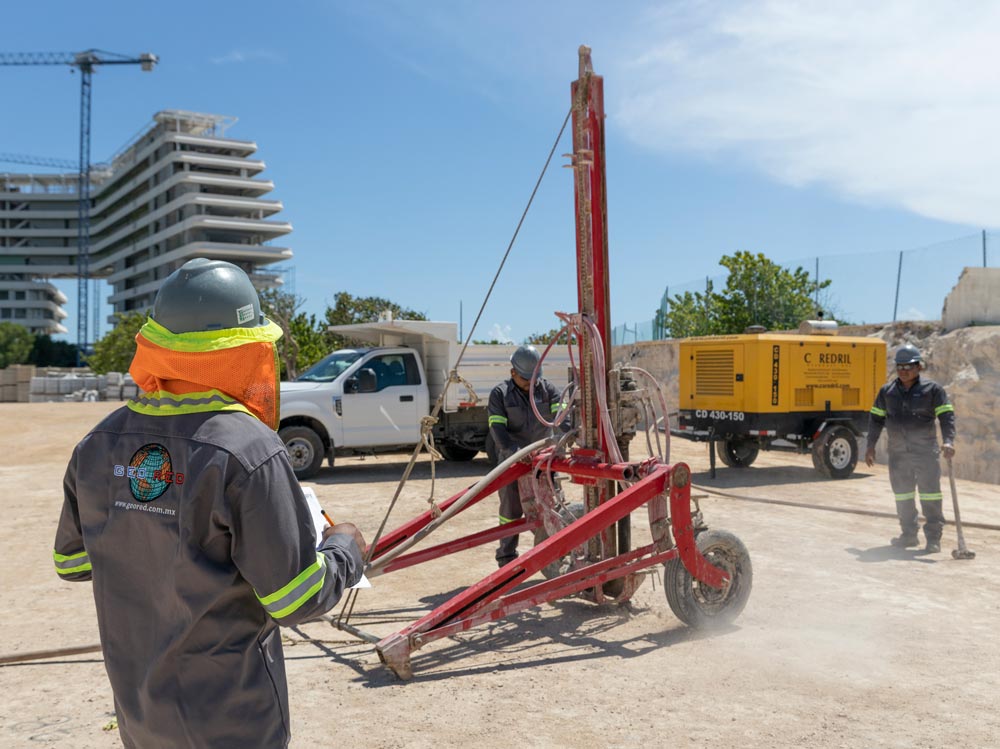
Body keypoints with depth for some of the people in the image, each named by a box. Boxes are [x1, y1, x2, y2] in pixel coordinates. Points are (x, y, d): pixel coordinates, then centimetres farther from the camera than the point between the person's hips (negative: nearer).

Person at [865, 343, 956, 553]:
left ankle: (933, 537, 3)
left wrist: (948, 441, -21)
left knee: (930, 493, -5)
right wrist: (871, 446, 11)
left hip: (926, 450, -4)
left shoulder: (932, 389, -2)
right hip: (897, 452, 4)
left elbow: (947, 416, -7)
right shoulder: (887, 391, 8)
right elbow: (876, 419, 14)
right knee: (902, 493, 10)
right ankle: (909, 534, 22)